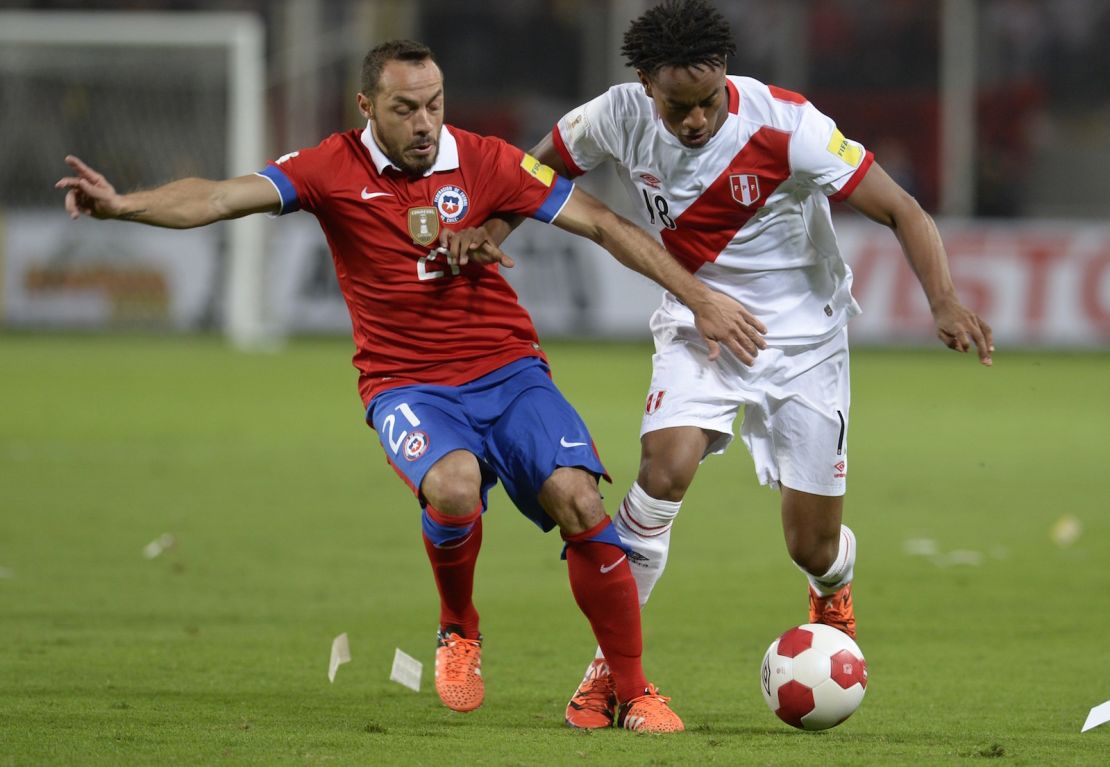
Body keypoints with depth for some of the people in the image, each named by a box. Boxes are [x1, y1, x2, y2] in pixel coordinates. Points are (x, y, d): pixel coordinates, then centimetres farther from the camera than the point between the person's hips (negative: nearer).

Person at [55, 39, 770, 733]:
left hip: (509, 369, 2)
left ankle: (635, 692, -4)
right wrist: (121, 203, -34)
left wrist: (698, 297, -1)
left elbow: (603, 223, 2)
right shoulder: (334, 169, -4)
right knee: (453, 486, -34)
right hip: (407, 385, -2)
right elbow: (223, 197, -16)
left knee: (578, 500, -20)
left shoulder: (483, 160, -1)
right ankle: (459, 631, -1)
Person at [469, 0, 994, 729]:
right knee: (667, 468, -28)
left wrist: (946, 301, -40)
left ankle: (834, 588, 42)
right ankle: (613, 659, -13)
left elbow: (903, 212, -25)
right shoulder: (620, 117, -16)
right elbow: (542, 168, 5)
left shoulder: (785, 126, -26)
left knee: (814, 550, 2)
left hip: (804, 334, -2)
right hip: (699, 324, 2)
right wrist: (496, 225, -15)